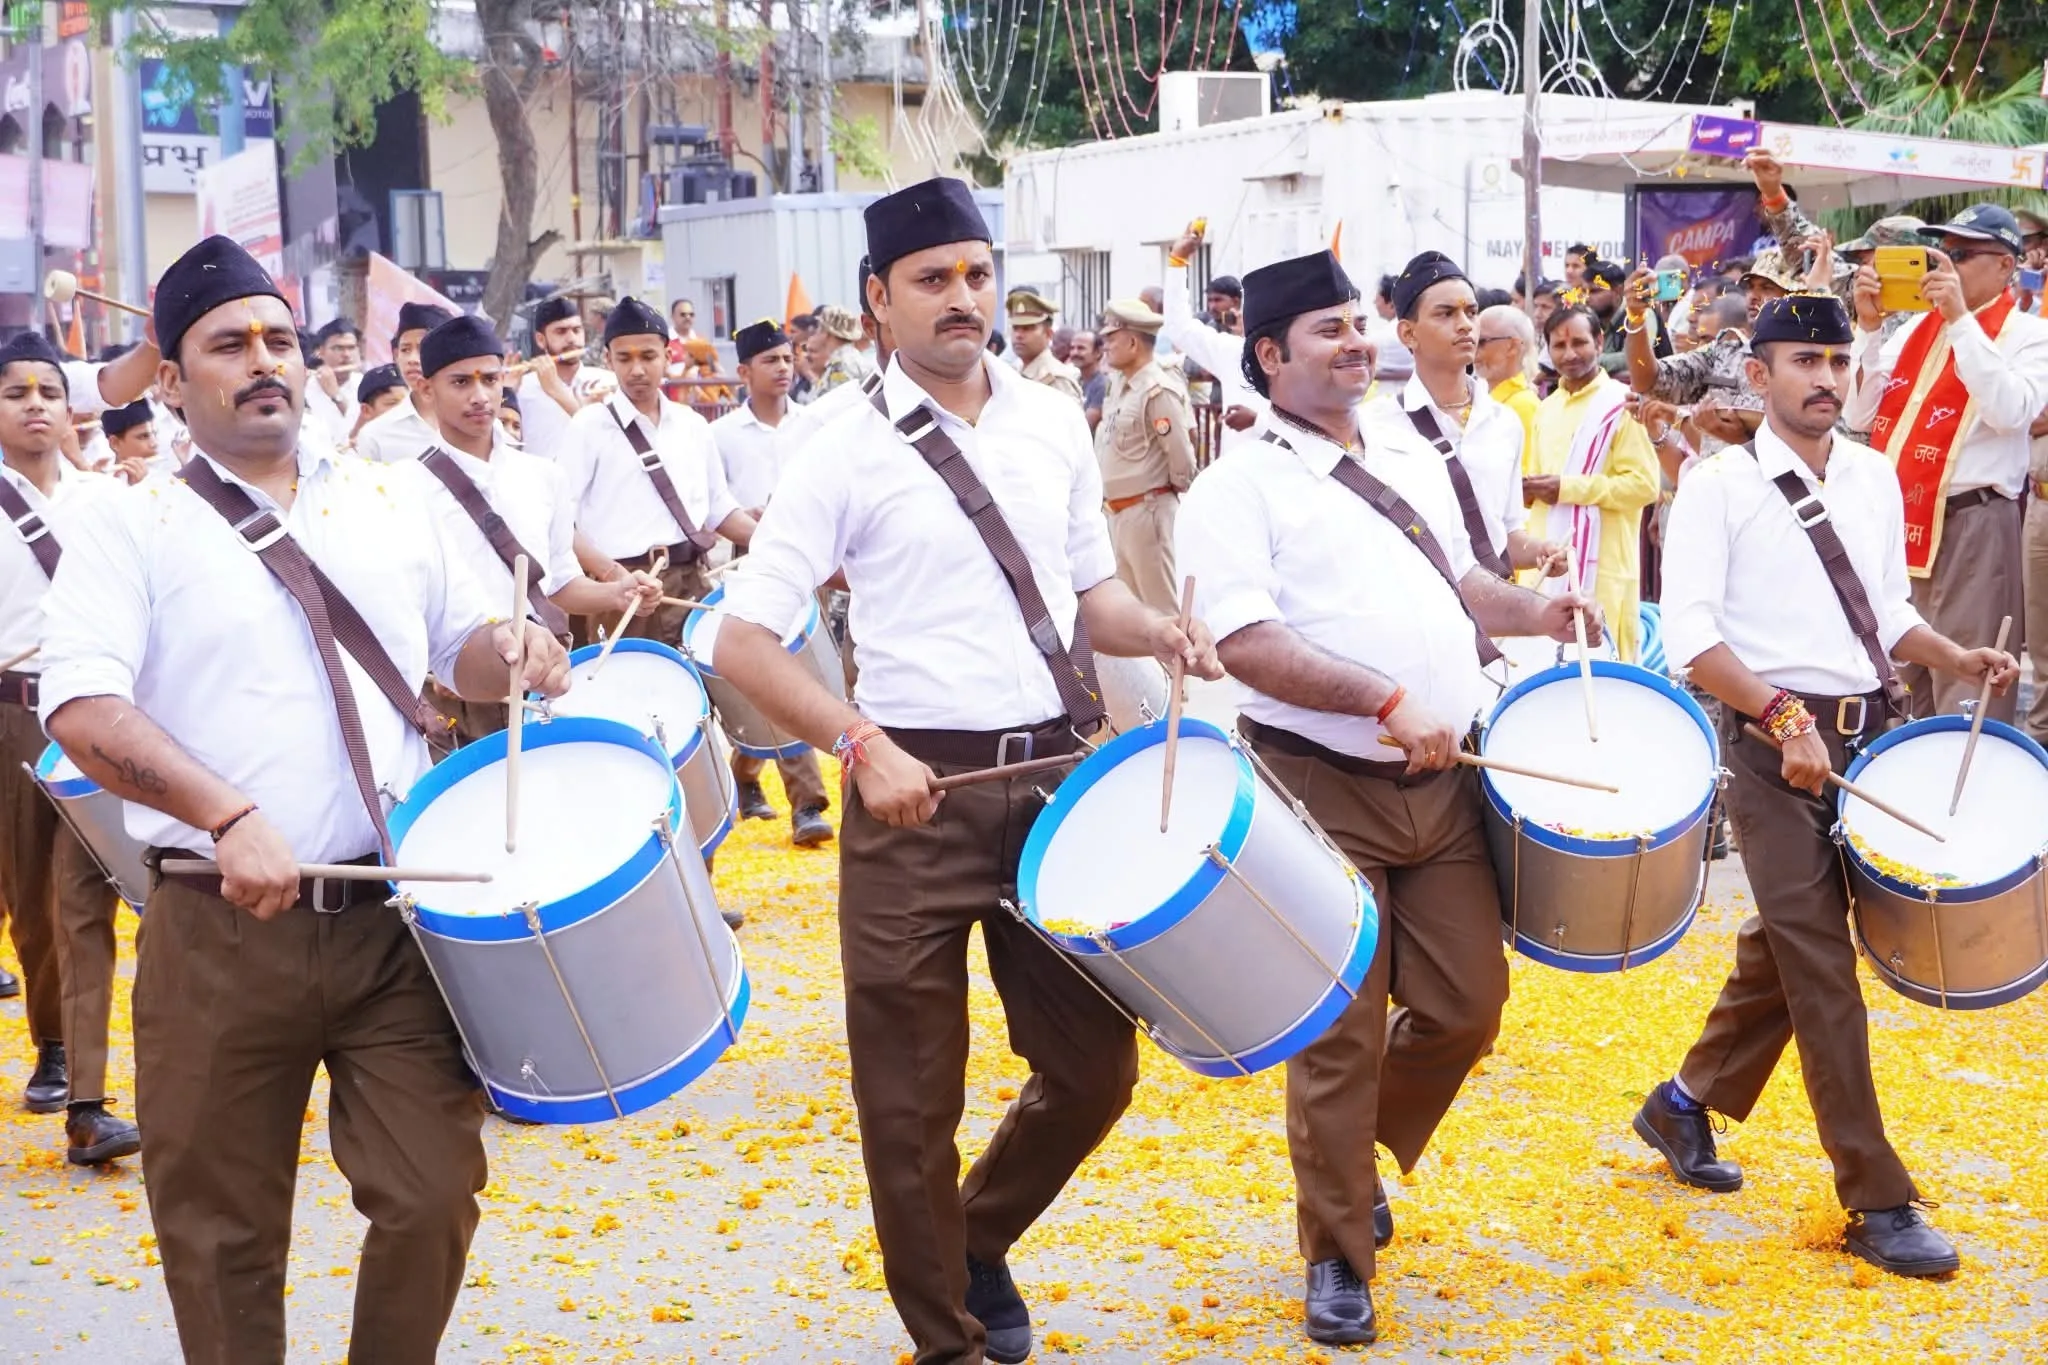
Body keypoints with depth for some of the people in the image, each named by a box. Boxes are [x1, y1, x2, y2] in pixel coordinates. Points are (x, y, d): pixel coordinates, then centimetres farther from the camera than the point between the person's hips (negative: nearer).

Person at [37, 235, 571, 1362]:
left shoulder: (392, 499, 13)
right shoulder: (132, 527, 0)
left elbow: (456, 651, 25)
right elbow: (82, 708, -13)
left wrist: (510, 652, 0)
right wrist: (231, 819, -27)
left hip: (398, 919, 3)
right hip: (222, 936, -2)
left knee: (433, 1197, -1)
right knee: (223, 1232, 7)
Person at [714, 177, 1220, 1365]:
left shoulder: (1055, 424, 7)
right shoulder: (848, 453, -8)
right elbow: (743, 642, -11)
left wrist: (1161, 634, -4)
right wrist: (863, 746, -24)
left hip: (1061, 771, 4)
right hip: (919, 788, -4)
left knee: (1095, 1066, 12)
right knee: (913, 1100, 6)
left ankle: (981, 1243, 39)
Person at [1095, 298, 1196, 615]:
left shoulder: (1157, 392, -18)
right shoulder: (1120, 387, 11)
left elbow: (1182, 454, -17)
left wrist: (1177, 488, -2)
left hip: (1148, 511, -10)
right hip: (1119, 512, 10)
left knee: (1161, 607, -4)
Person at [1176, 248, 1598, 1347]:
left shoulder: (1414, 462, 14)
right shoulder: (1239, 488, -8)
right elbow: (1244, 640, -19)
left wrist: (1528, 613, 6)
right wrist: (1388, 702, -25)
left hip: (1442, 783, 6)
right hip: (1325, 789, -6)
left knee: (1467, 1004, 9)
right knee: (1342, 1032, 0)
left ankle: (1361, 1150, 36)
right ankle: (1337, 1257, 15)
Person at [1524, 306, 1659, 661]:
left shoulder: (1621, 403, -7)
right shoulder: (1546, 408, 17)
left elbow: (1644, 484, -14)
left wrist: (1568, 488, -16)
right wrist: (1527, 488, 5)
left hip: (1602, 563, -7)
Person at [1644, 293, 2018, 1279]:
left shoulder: (1874, 476, 11)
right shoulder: (1719, 486, -7)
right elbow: (1691, 638, -14)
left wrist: (1960, 661, 2)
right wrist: (1784, 717, -25)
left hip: (1867, 731, 6)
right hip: (1775, 744, -6)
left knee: (1785, 945, 14)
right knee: (1821, 966, -6)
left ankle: (1687, 1104, 35)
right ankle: (1876, 1203, -2)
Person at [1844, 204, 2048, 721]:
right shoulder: (1915, 329, 16)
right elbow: (1861, 414, 11)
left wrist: (1959, 319, -19)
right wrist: (1868, 325, 0)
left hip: (1968, 528, -7)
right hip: (1895, 522, 7)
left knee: (1964, 700, -8)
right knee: (1899, 689, 14)